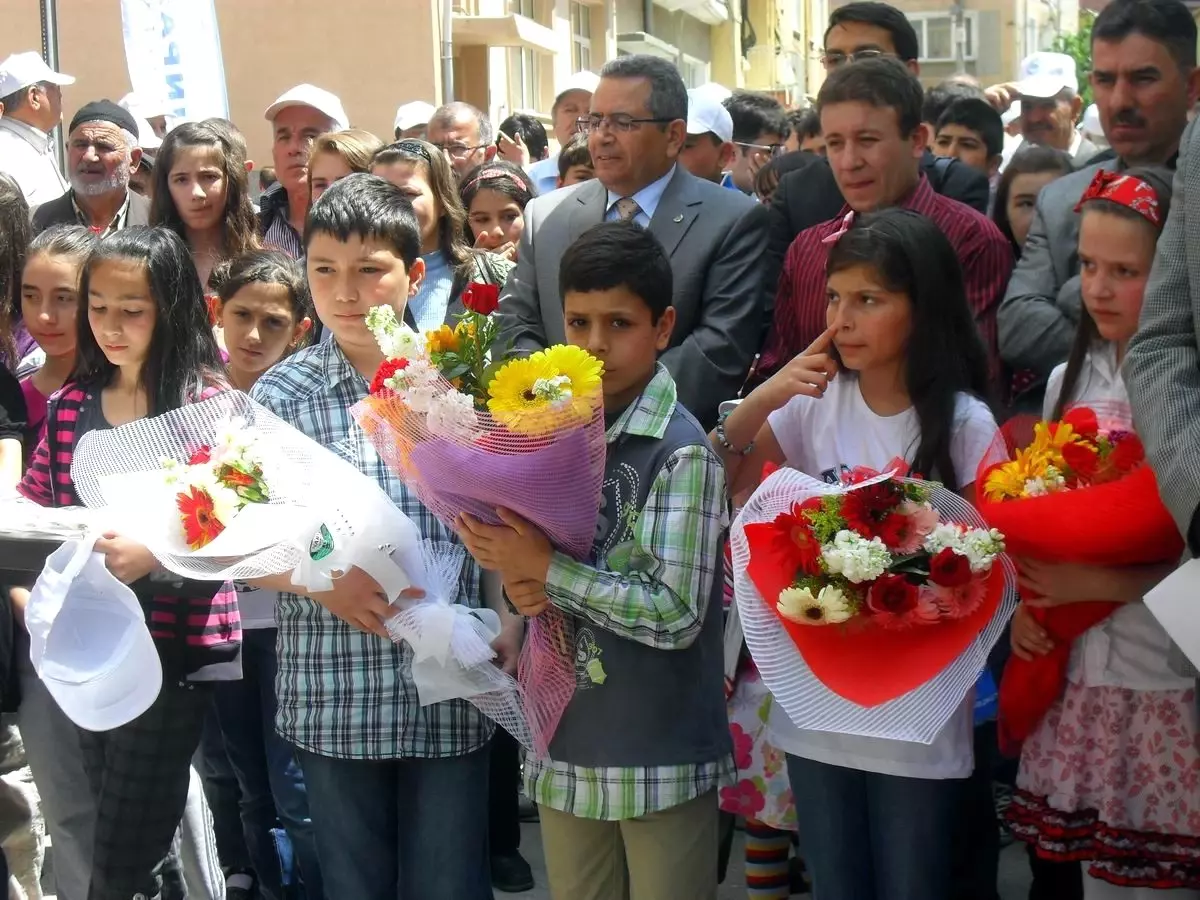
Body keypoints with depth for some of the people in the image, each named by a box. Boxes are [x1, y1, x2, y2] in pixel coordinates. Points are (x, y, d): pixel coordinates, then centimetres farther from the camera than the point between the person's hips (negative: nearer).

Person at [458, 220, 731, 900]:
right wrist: (520, 584, -10)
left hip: (662, 756, -6)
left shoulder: (682, 450, -15)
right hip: (566, 745, 6)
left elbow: (676, 613, -20)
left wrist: (547, 571, -18)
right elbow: (528, 555, 13)